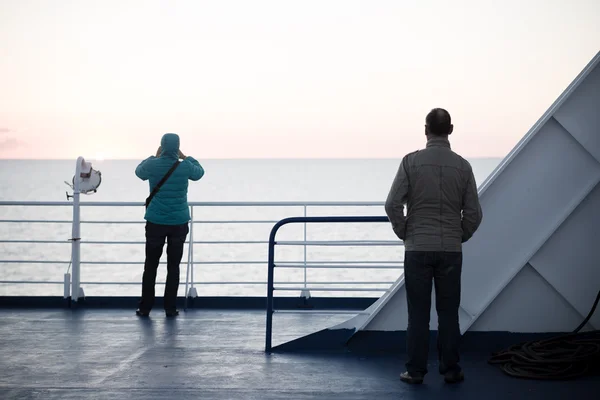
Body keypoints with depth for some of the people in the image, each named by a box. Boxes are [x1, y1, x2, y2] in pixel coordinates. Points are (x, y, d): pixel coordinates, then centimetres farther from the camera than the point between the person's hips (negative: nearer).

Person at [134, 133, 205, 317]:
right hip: (179, 223, 0)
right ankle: (170, 308, 7)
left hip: (156, 222, 0)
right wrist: (184, 157, 19)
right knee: (173, 266, 6)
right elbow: (199, 172, 18)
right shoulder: (185, 167, -5)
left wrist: (155, 156, 22)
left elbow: (139, 172, 18)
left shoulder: (152, 165, -6)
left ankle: (145, 307, 9)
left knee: (150, 265, 7)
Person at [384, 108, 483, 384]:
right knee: (448, 313, 7)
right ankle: (450, 370, 11)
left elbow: (393, 204, -10)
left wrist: (404, 233, 5)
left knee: (418, 313, 3)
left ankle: (415, 371, 7)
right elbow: (473, 213, 0)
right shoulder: (462, 166, 0)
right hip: (451, 250, 1)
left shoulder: (411, 161, -6)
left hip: (418, 249, -1)